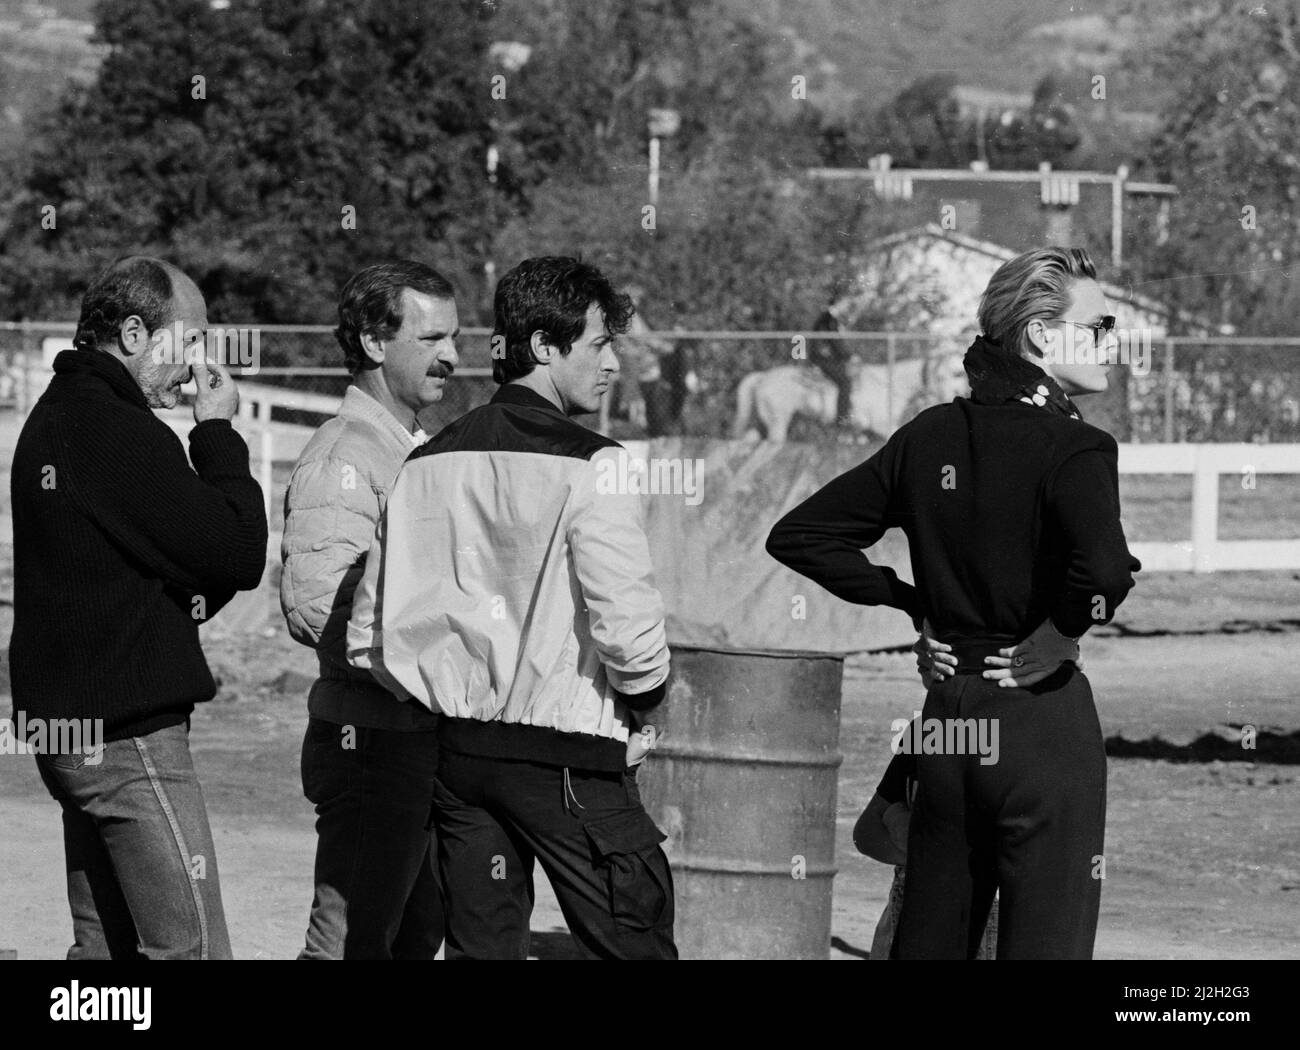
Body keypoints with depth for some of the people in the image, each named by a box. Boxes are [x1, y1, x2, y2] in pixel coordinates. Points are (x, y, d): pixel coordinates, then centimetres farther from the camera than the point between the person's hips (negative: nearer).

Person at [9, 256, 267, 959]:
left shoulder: (52, 418, 16)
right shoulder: (122, 433, -17)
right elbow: (239, 556, -17)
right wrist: (219, 435, -7)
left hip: (67, 717, 10)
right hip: (129, 734, -10)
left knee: (105, 943, 13)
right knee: (191, 952, -11)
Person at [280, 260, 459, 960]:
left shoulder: (418, 449, 18)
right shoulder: (341, 458, -14)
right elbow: (314, 607, -24)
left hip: (429, 737, 10)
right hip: (372, 737, -10)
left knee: (420, 932, 15)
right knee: (351, 939, -7)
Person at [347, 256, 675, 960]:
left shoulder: (427, 462, 7)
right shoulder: (587, 465, -12)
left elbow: (369, 636, 7)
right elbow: (625, 619, -19)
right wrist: (643, 706, -2)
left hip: (457, 746, 7)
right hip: (568, 755, -6)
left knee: (479, 944, 12)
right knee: (633, 945, -1)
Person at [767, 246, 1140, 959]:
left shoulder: (928, 437, 6)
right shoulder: (1075, 450, -13)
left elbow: (797, 536, 10)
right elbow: (1104, 570, -33)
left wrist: (910, 602, 10)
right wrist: (1057, 639, -14)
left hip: (947, 709, 6)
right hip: (1042, 714, -6)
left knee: (928, 935, 14)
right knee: (1047, 941, -1)